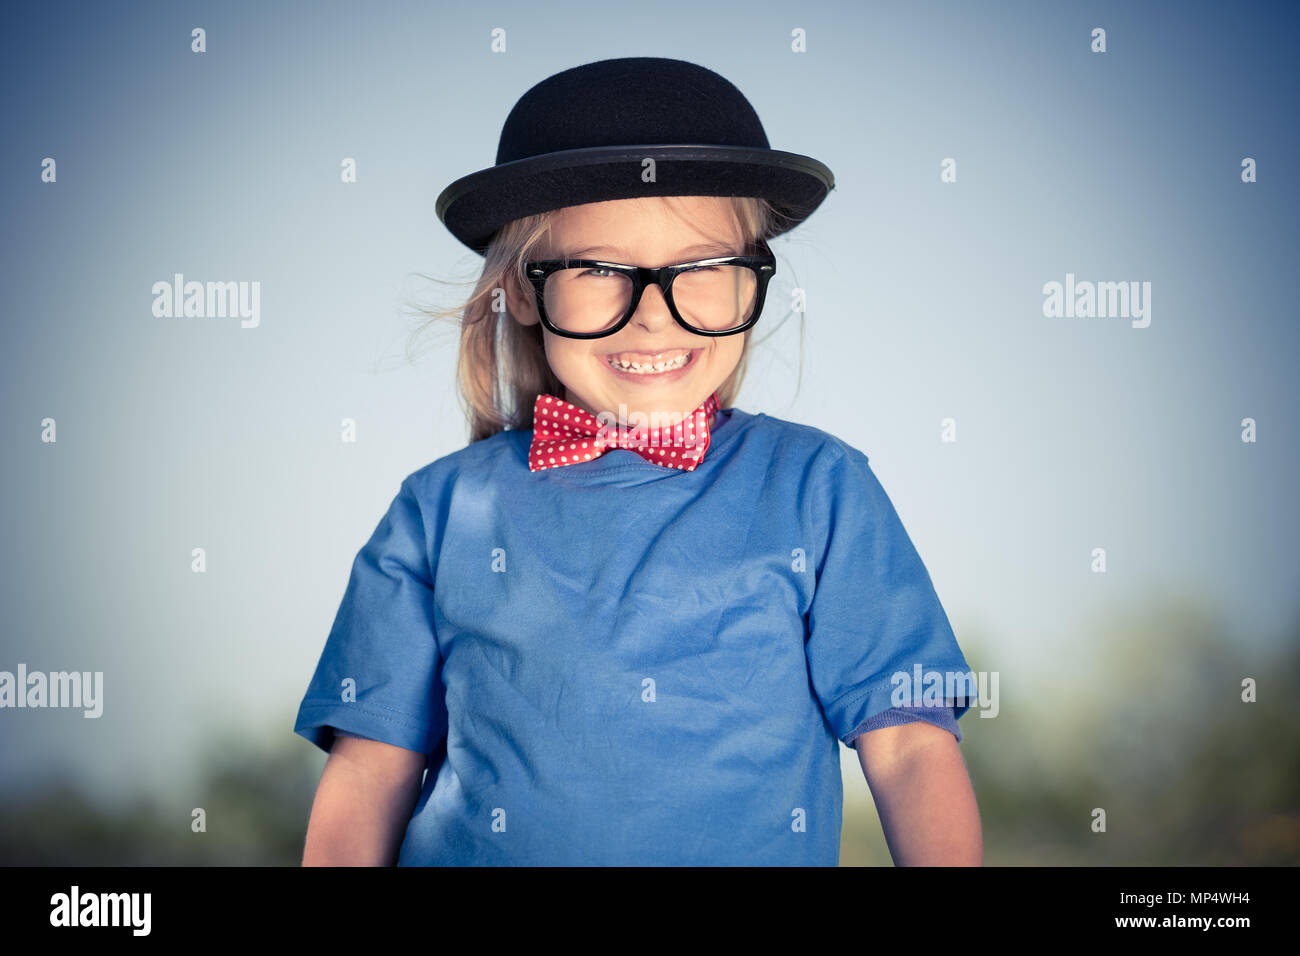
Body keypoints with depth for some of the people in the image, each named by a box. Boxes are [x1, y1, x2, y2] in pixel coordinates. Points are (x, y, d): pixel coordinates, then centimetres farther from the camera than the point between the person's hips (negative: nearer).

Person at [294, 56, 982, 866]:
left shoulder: (821, 490, 5)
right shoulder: (442, 511, 7)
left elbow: (910, 741, 0)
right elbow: (372, 768, 7)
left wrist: (949, 860, -14)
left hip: (760, 853, 0)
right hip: (471, 853, 1)